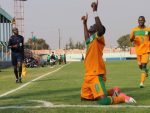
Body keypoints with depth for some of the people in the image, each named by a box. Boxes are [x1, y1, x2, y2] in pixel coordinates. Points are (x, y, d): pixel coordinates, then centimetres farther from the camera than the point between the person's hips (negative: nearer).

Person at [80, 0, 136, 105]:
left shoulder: (99, 39, -7)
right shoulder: (91, 40, 18)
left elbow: (101, 29, -30)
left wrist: (95, 11, -28)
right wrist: (85, 23, 44)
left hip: (96, 76, -10)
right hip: (88, 76, 10)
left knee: (103, 101, -25)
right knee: (84, 97, 19)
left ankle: (122, 97, 4)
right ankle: (113, 91, 24)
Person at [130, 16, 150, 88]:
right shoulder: (134, 30, 4)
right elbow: (131, 40, 6)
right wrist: (133, 39, -17)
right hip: (138, 50, 3)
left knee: (144, 65, -14)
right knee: (140, 65, 12)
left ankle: (142, 82, -15)